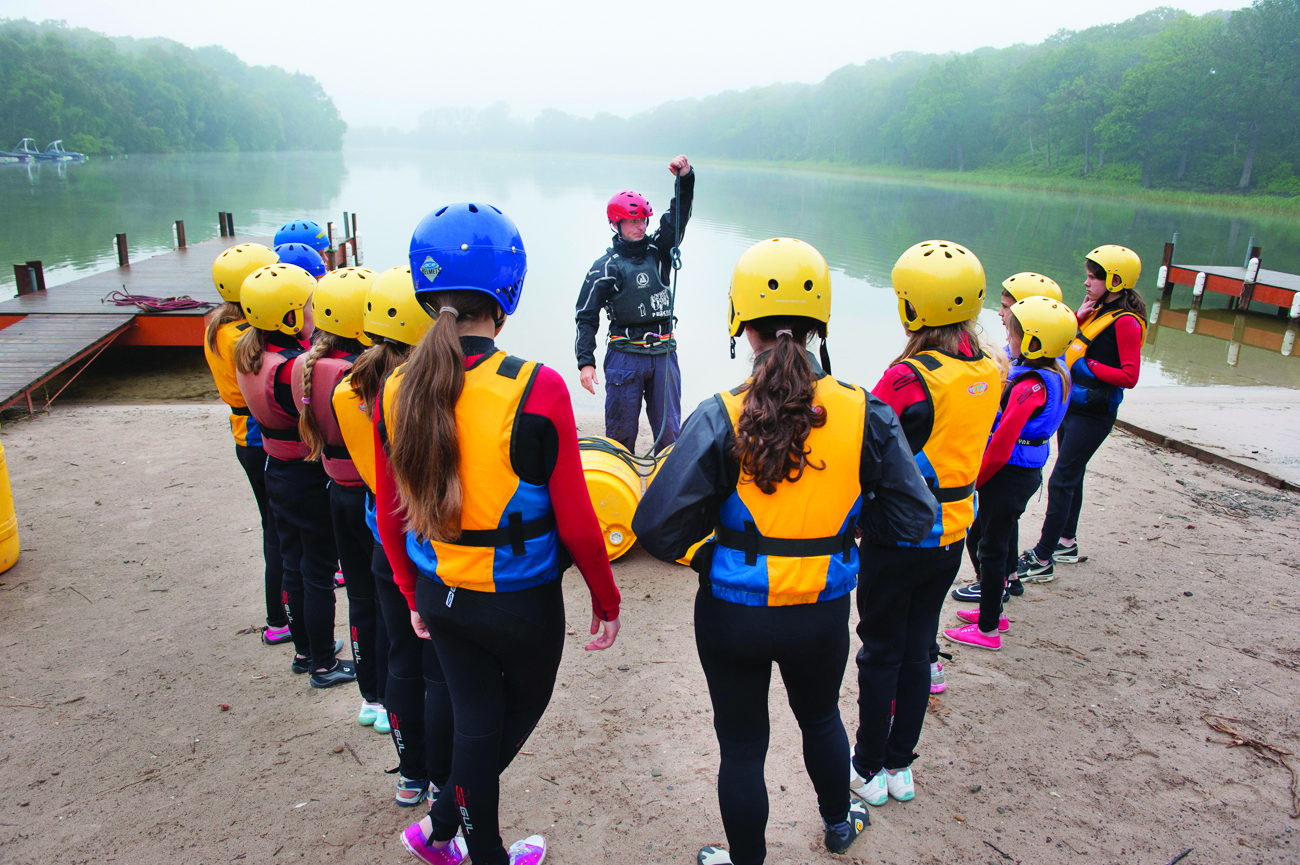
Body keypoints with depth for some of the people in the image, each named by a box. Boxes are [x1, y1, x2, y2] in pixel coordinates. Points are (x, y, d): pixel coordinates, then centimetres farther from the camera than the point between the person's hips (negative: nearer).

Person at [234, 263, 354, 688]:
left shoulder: (251, 355, -1)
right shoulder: (294, 367, -28)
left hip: (277, 473, 8)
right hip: (312, 480, -8)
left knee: (293, 565, 21)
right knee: (319, 574, 7)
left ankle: (305, 650, 37)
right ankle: (324, 664, 21)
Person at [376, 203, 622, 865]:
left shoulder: (396, 391, -8)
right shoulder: (536, 390, -23)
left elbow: (391, 515, 3)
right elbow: (575, 519, -16)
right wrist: (606, 598, 0)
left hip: (441, 595, 4)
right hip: (521, 599, -4)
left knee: (475, 720, 22)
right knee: (524, 705, 26)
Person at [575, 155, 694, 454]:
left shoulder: (658, 251, 11)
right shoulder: (607, 266, 0)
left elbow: (678, 217, -2)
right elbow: (587, 317, 0)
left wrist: (686, 179, -20)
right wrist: (585, 361, -10)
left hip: (664, 353, 3)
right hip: (625, 356, -3)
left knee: (669, 431, 6)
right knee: (621, 432, 1)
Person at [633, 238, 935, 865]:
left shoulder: (721, 419, -20)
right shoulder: (864, 414, -11)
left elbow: (657, 527, -25)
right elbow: (914, 519, -9)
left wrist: (703, 557, -5)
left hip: (734, 613, -3)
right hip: (823, 613, 3)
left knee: (741, 746, 17)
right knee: (820, 717, 31)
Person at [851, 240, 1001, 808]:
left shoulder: (908, 380, -25)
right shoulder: (988, 372, -2)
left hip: (898, 538, -6)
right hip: (951, 535, 6)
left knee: (881, 654, 10)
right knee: (917, 649, 18)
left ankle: (868, 770, 25)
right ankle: (900, 766, 32)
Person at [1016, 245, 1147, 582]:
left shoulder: (1125, 322, -16)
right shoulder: (1098, 311, 10)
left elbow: (1129, 376, -20)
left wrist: (1087, 366, -21)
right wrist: (1077, 316, -1)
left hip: (1093, 414, -9)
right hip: (1072, 406, 9)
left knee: (1061, 482, -8)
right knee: (1072, 477, 19)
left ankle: (1043, 560, -2)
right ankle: (1066, 543, 34)